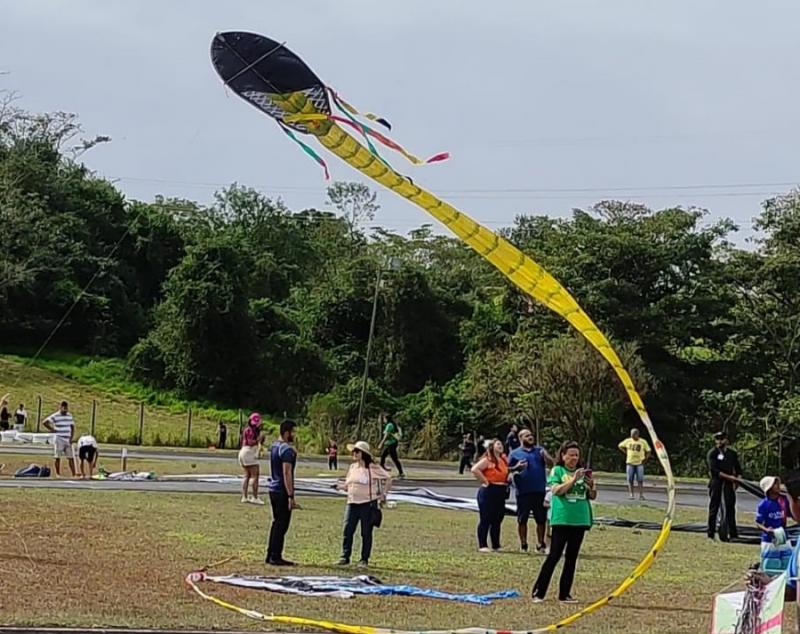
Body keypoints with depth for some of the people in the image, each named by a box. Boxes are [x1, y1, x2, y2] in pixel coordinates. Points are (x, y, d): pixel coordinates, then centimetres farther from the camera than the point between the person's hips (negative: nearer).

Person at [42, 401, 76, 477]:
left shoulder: (70, 416, 12)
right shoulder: (55, 416, -5)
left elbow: (72, 427, 14)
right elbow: (45, 422, -11)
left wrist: (71, 438, 3)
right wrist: (51, 429, -8)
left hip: (68, 440, 5)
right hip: (59, 440, -4)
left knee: (71, 458, 0)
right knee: (58, 458, 1)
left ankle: (74, 475, 0)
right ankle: (58, 474, 8)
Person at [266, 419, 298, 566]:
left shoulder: (274, 446, 12)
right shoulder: (287, 450, -17)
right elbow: (287, 474, -22)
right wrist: (291, 496, -22)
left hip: (273, 489, 9)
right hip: (282, 491, -9)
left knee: (276, 522, 16)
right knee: (282, 525, -4)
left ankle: (271, 555, 19)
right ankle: (275, 557, -2)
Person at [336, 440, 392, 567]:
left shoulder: (373, 468, -5)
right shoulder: (352, 467, 11)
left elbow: (388, 478, 3)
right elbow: (348, 484, 18)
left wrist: (383, 494, -1)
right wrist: (340, 486, -3)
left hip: (367, 504, -5)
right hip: (352, 503, 5)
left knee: (366, 533, 1)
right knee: (347, 531, -1)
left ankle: (364, 560, 9)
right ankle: (345, 557, 6)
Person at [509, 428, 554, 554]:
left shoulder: (540, 450, 12)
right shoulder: (515, 454, 5)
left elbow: (552, 463, 3)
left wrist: (546, 456, -17)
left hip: (539, 491, 2)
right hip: (523, 492, -2)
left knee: (541, 519, 5)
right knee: (522, 520, 3)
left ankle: (541, 545, 15)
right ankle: (523, 545, 12)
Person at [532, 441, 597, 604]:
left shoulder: (583, 472, 12)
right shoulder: (557, 470, 1)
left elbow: (593, 496, 11)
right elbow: (557, 490, -14)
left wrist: (591, 485, -10)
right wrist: (574, 479, -21)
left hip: (580, 520, 5)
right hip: (561, 519, -5)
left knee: (572, 557, 7)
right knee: (554, 555, -7)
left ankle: (565, 594, 13)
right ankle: (538, 592, -2)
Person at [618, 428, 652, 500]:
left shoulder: (643, 442, 0)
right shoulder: (628, 441, 3)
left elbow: (648, 451, 8)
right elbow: (620, 446, 16)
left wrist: (645, 459, -3)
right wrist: (626, 452, 5)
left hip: (639, 463, -2)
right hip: (630, 463, 2)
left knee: (640, 480, -7)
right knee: (630, 480, 0)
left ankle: (641, 495, -6)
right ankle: (631, 494, 4)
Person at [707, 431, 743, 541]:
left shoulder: (732, 454, 14)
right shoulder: (712, 454, 0)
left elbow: (738, 469, 18)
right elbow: (714, 470, -11)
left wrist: (737, 478, -3)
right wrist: (728, 477, -17)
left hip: (729, 484, 3)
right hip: (716, 483, -3)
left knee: (730, 507, 2)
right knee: (714, 508, 0)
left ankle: (733, 533, 5)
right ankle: (711, 534, 4)